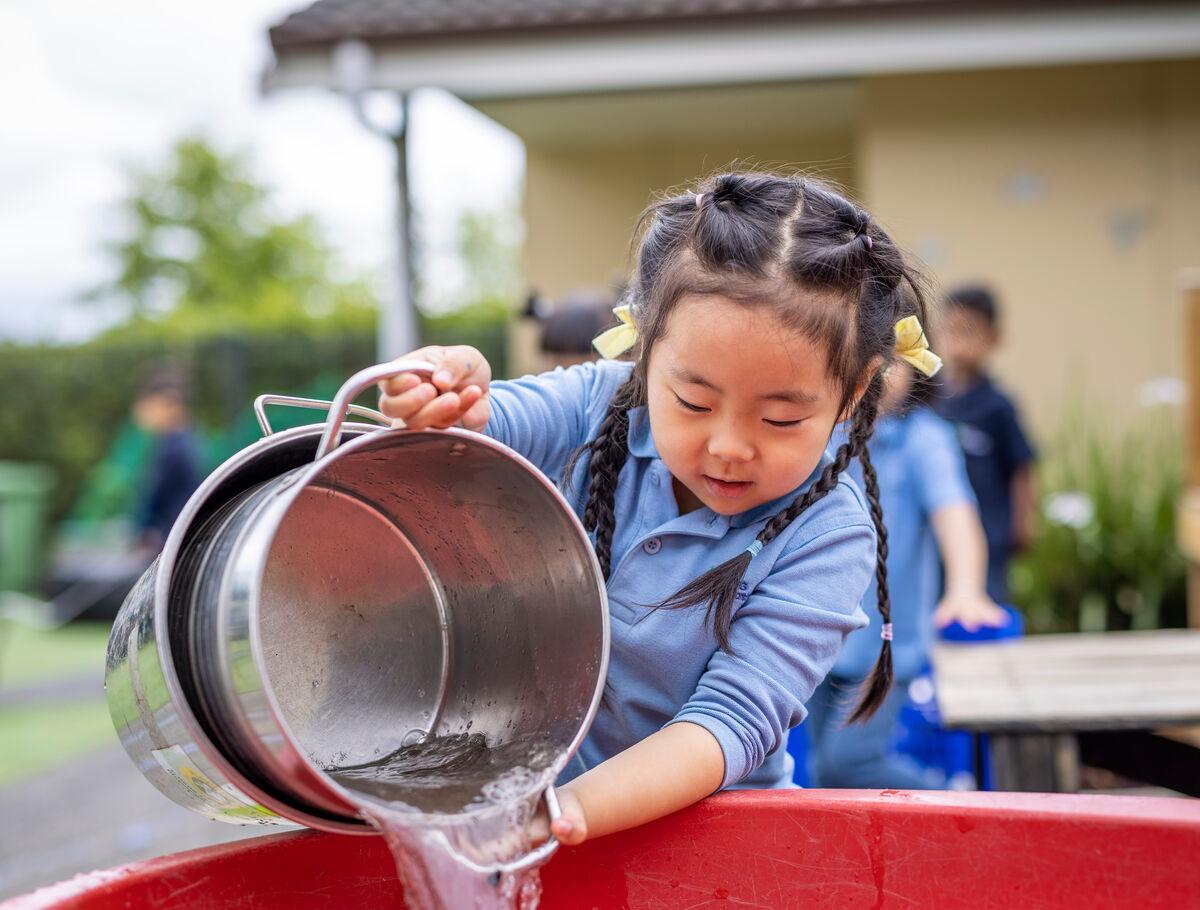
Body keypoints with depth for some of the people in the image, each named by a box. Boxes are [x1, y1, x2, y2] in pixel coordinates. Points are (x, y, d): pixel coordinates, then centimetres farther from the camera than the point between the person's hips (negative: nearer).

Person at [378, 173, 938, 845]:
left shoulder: (828, 537, -16)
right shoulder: (601, 404, -8)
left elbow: (732, 718, -22)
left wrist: (572, 808, -37)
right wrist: (446, 405, -45)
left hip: (689, 819, -3)